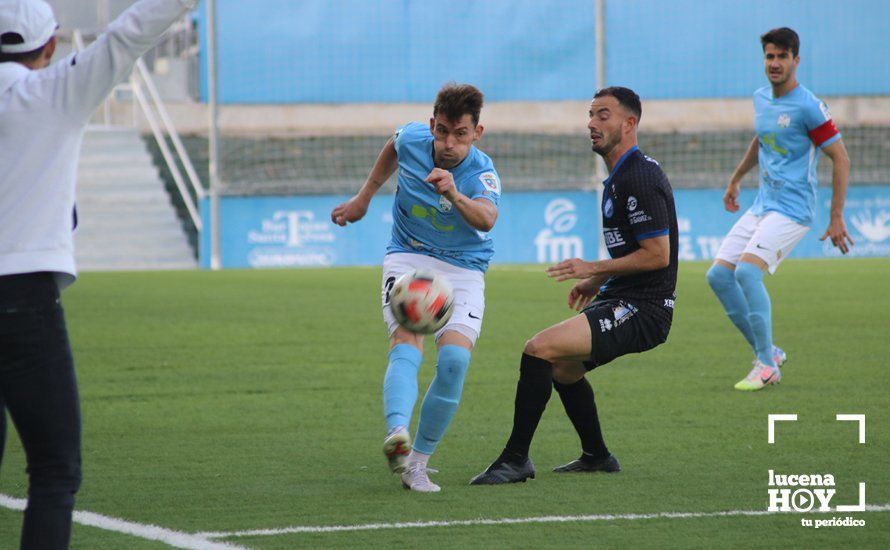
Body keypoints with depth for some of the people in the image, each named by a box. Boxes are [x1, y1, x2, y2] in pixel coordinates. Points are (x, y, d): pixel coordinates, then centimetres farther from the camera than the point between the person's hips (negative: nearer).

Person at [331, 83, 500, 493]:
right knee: (407, 345, -25)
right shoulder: (411, 140, -9)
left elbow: (486, 218, -45)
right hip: (408, 259, 1)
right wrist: (364, 197, 21)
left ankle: (417, 463, -8)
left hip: (463, 272, -1)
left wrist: (456, 196, -64)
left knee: (455, 359, -22)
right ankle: (397, 435, -51)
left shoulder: (482, 174, -21)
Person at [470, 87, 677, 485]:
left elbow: (657, 254, -21)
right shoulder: (621, 175, 16)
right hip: (623, 299, 11)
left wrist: (593, 269, -16)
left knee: (539, 350, -21)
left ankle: (515, 459, -14)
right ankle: (596, 456, 37)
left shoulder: (639, 179, -18)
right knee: (562, 365, 27)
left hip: (642, 310, -11)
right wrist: (598, 282, 19)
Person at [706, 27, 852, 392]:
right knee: (719, 275, 0)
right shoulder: (761, 99, 9)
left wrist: (837, 218, -15)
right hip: (761, 207, 8)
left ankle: (767, 366, -16)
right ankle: (768, 352, 11)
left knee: (747, 270, -25)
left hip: (792, 210, -8)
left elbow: (841, 159, -12)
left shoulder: (808, 107, -14)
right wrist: (736, 180, 38)